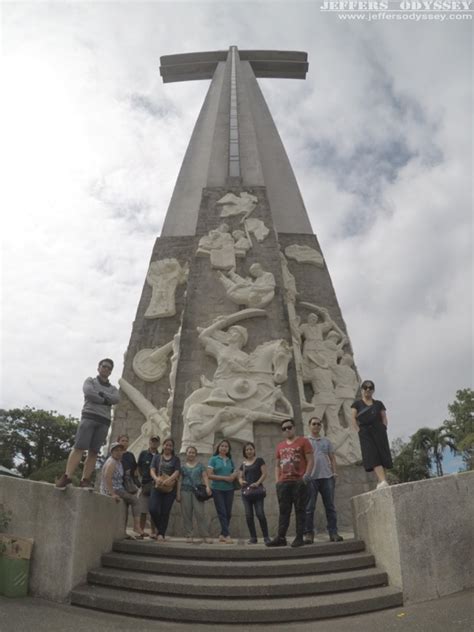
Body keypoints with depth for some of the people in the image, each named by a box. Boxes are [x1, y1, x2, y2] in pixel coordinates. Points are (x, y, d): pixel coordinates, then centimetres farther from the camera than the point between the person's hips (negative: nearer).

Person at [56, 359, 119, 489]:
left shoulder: (113, 389, 23)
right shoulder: (90, 381, 16)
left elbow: (115, 399, 0)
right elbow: (88, 392, -7)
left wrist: (100, 393, -5)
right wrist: (105, 400, -3)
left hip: (104, 421, 3)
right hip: (89, 416, -3)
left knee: (93, 452, -3)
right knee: (79, 447, -13)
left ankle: (85, 480, -5)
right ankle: (67, 476, -17)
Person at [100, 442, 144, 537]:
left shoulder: (119, 461, 13)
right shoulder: (111, 462, -17)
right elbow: (107, 478, -30)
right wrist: (112, 494, -34)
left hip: (117, 488, 10)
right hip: (111, 490, -10)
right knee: (135, 500, -10)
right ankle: (136, 526, -9)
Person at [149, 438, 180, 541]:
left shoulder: (176, 459, 10)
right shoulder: (157, 457, 14)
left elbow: (177, 472, -2)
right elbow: (152, 470, 3)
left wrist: (168, 480, -21)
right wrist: (156, 478, -19)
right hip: (157, 487, 1)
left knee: (165, 512, -1)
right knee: (153, 509, -11)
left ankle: (161, 534, 9)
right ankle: (160, 530, 12)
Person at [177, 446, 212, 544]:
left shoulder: (200, 466, 13)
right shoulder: (183, 467, 13)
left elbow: (205, 476, 3)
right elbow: (179, 480, 10)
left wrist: (207, 486, -14)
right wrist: (178, 493, 2)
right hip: (185, 491, 1)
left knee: (200, 513, -10)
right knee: (187, 514, 0)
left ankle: (205, 535, -8)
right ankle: (188, 536, 8)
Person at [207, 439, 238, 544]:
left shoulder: (230, 460, 12)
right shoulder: (213, 459, 0)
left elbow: (235, 473, 16)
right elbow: (209, 475, -7)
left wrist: (233, 476, -9)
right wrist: (225, 478, -13)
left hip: (229, 489, 4)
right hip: (217, 489, -4)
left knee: (228, 513, 5)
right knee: (222, 512, -5)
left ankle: (222, 535, 17)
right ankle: (227, 535, -4)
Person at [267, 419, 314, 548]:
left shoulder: (303, 441, 3)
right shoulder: (279, 446, 17)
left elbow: (310, 460, -2)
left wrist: (306, 476, -14)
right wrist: (277, 480, 6)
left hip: (299, 482, -4)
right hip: (283, 483, 5)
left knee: (300, 510, -1)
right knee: (284, 511, 3)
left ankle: (299, 538, 2)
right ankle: (281, 538, 4)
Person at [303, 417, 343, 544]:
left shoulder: (326, 441, 16)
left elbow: (332, 458, 15)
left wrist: (335, 472, 3)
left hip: (327, 477, 3)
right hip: (311, 478, -3)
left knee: (330, 506, 5)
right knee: (309, 507, -1)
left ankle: (333, 533, 11)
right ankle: (308, 534, 5)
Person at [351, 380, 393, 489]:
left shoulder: (378, 404, 15)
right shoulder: (357, 404, 11)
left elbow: (384, 418, 13)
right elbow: (354, 418, 4)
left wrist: (383, 429, -3)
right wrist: (359, 431, -7)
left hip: (378, 431, 2)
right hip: (365, 432, -2)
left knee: (382, 455, -5)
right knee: (372, 456, -15)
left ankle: (380, 481, 6)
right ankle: (383, 481, -24)